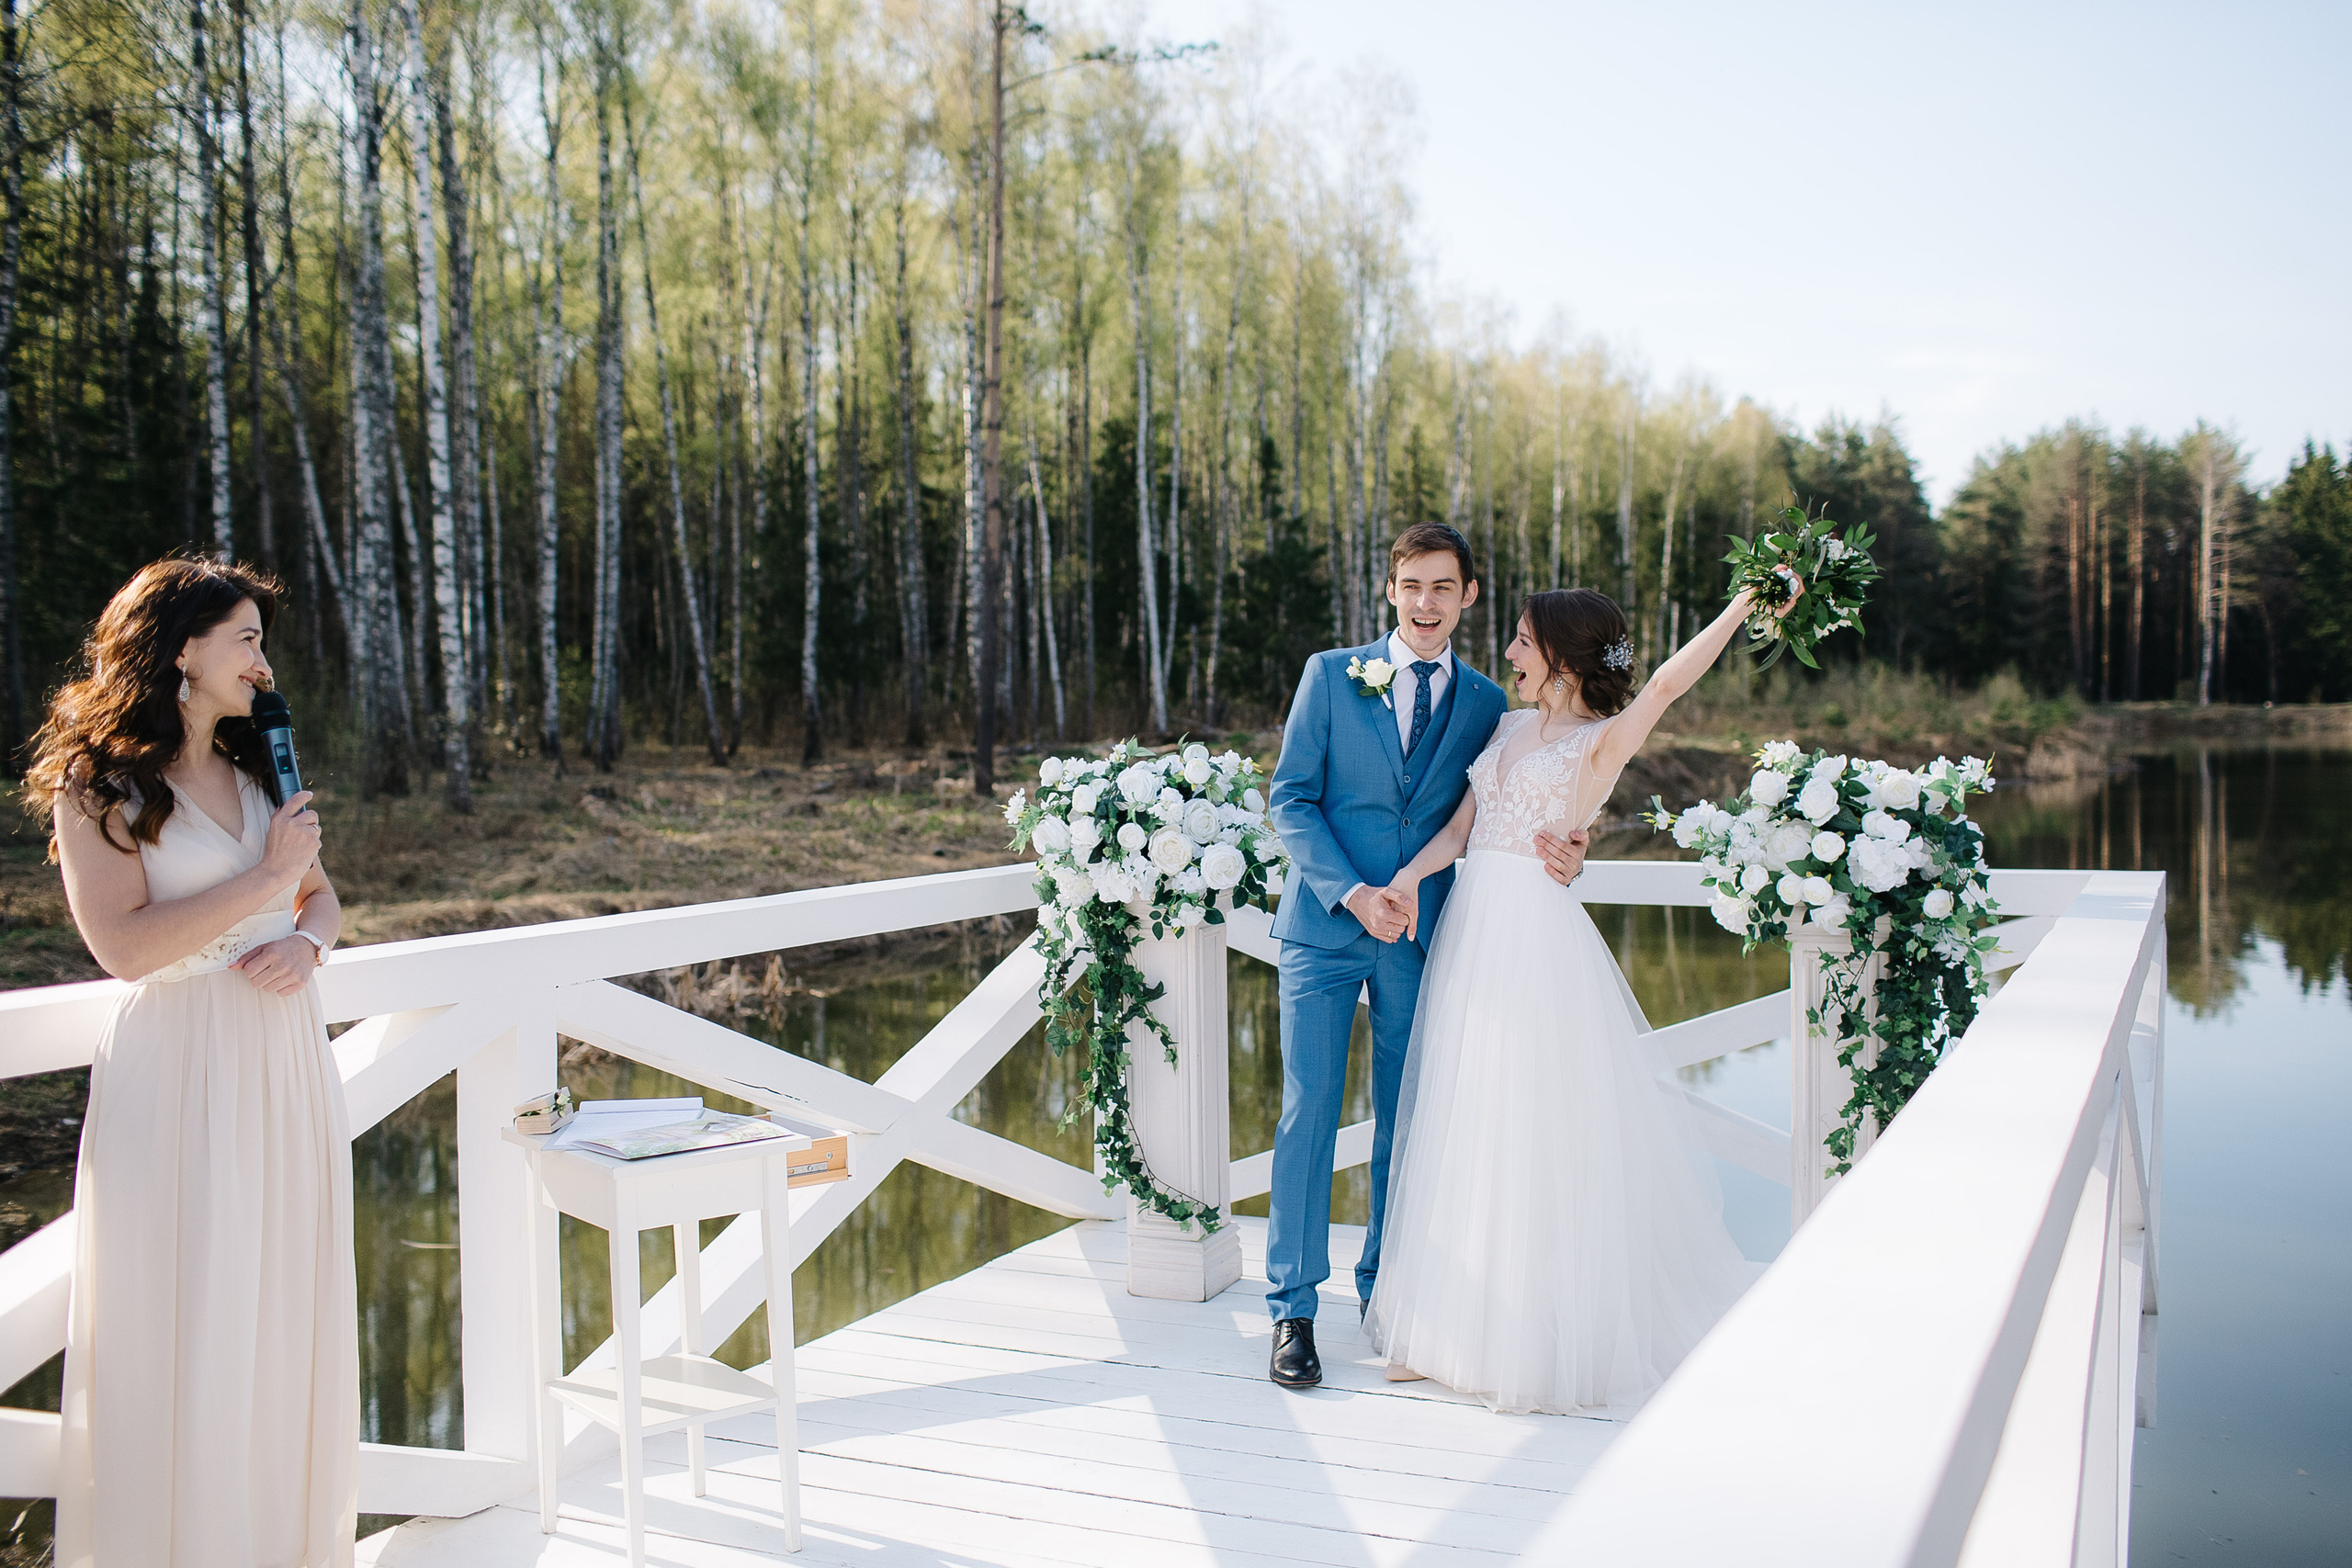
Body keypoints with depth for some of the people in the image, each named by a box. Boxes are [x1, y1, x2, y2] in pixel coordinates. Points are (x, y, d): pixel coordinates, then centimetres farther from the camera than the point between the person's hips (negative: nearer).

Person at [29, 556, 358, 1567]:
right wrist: (266, 876, -15)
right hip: (177, 1073, -6)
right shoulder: (97, 784, -7)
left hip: (285, 1063, 6)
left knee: (288, 1315, 10)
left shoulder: (259, 767, 13)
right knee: (180, 1329, 0)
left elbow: (321, 897, 18)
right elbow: (125, 945, -17)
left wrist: (306, 943, -4)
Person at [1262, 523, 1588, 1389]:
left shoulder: (1485, 704, 7)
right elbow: (1290, 798, -2)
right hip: (1324, 928, -2)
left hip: (1421, 938, 2)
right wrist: (1352, 893, -14)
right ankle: (1293, 1308, 8)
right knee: (1309, 1112, -2)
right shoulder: (1331, 675, 1)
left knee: (1405, 1118, 9)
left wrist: (1561, 860, -11)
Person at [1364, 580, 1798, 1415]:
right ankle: (1467, 1322, 22)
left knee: (1542, 1132, -2)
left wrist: (1747, 603, -27)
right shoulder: (1508, 727, 15)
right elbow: (1461, 826, 13)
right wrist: (1412, 874, -5)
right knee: (1467, 1129, 10)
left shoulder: (1602, 741, -3)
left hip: (1540, 944, -7)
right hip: (1470, 933, 7)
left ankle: (1554, 1335, 12)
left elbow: (1665, 683, -19)